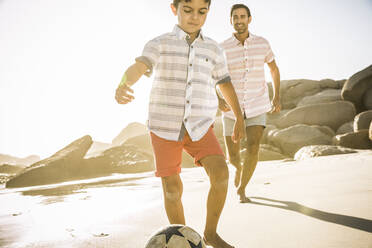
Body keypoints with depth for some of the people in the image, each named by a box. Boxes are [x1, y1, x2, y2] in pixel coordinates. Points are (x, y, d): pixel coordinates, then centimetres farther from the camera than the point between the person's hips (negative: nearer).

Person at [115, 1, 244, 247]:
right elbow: (138, 67, -19)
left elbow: (225, 84, 18)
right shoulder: (160, 44, -1)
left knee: (220, 173, -17)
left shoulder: (213, 49, 8)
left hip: (200, 126, 2)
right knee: (172, 189, 1)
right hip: (164, 126, -2)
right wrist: (123, 85, -42)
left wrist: (239, 118, 22)